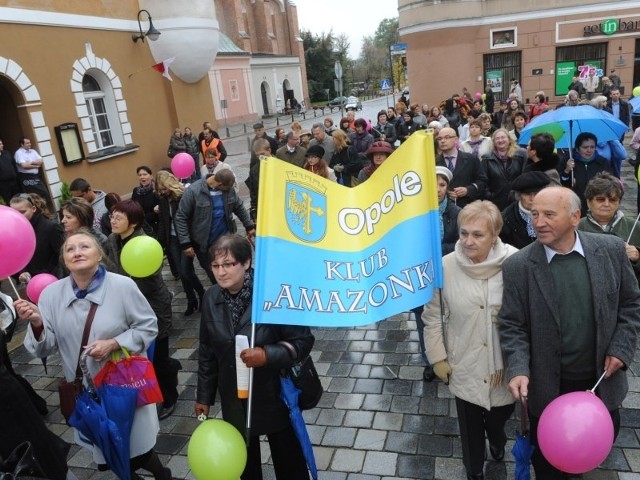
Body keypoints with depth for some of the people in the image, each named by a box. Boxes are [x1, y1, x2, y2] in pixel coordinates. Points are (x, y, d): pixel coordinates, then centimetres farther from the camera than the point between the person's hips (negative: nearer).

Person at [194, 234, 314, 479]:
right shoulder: (211, 298, -6)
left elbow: (303, 341, -17)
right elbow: (207, 351, 6)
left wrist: (267, 355, -31)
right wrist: (204, 395, 10)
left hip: (274, 395, -4)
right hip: (234, 399, 4)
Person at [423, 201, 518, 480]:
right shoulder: (445, 267, -17)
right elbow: (432, 317, -4)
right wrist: (437, 358, -2)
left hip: (506, 365, 1)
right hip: (464, 368, 0)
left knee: (500, 415, 27)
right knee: (470, 428, 19)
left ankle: (497, 438, 64)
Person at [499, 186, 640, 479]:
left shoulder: (611, 250, -8)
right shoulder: (518, 266, -15)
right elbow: (512, 325, -12)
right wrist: (518, 369, -24)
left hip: (602, 378, 3)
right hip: (547, 386, -2)